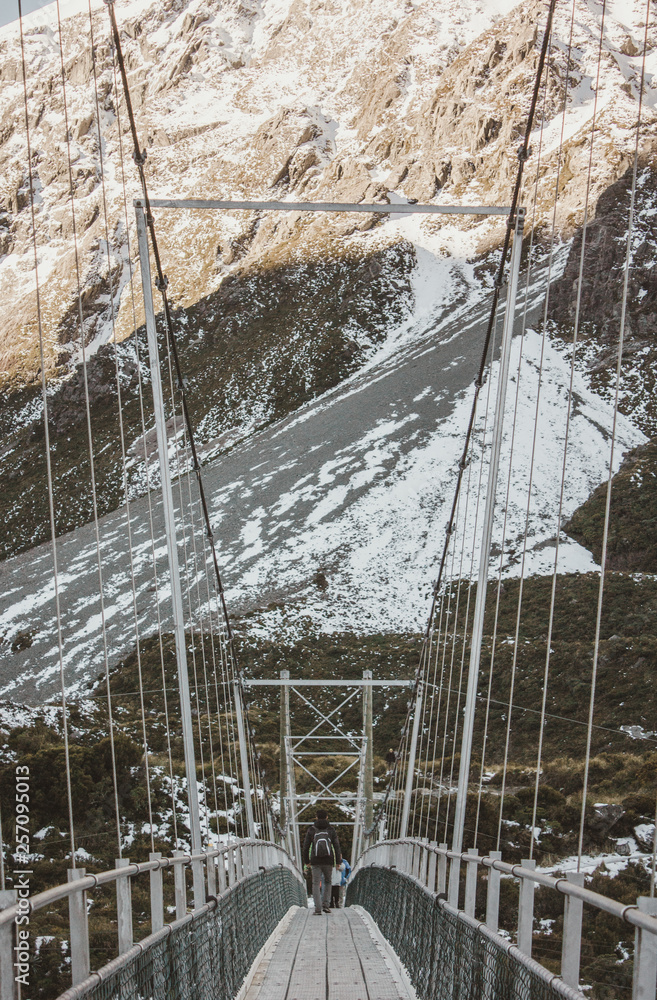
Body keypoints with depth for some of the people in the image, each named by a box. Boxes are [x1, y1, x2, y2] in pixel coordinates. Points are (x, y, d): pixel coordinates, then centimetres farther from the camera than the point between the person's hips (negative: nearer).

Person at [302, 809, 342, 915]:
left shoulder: (311, 830, 3)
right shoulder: (331, 830, 3)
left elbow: (305, 847, 4)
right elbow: (336, 846, 0)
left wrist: (306, 861, 13)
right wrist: (338, 862, 7)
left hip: (315, 862, -1)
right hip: (328, 861, 1)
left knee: (316, 884, 4)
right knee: (327, 882, 20)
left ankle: (318, 909, -5)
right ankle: (325, 905, 10)